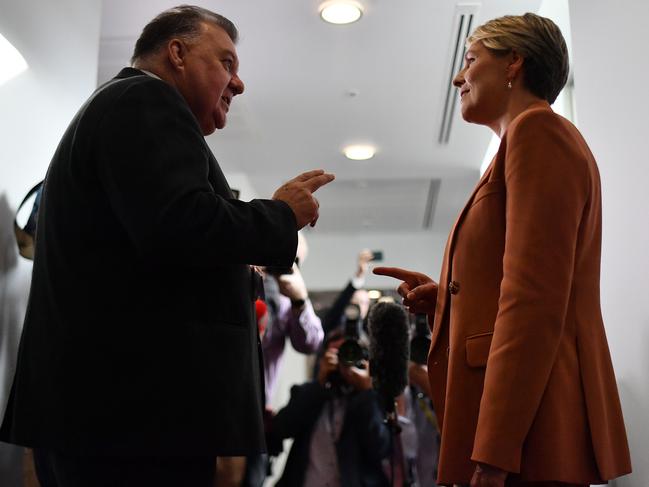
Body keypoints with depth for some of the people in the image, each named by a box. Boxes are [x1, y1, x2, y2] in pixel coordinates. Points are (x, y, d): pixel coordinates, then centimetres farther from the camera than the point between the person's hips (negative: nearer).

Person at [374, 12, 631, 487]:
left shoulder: (537, 129, -8)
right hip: (521, 421, 9)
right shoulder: (533, 136, 21)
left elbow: (535, 298, -19)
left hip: (526, 427, -9)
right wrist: (445, 297, 9)